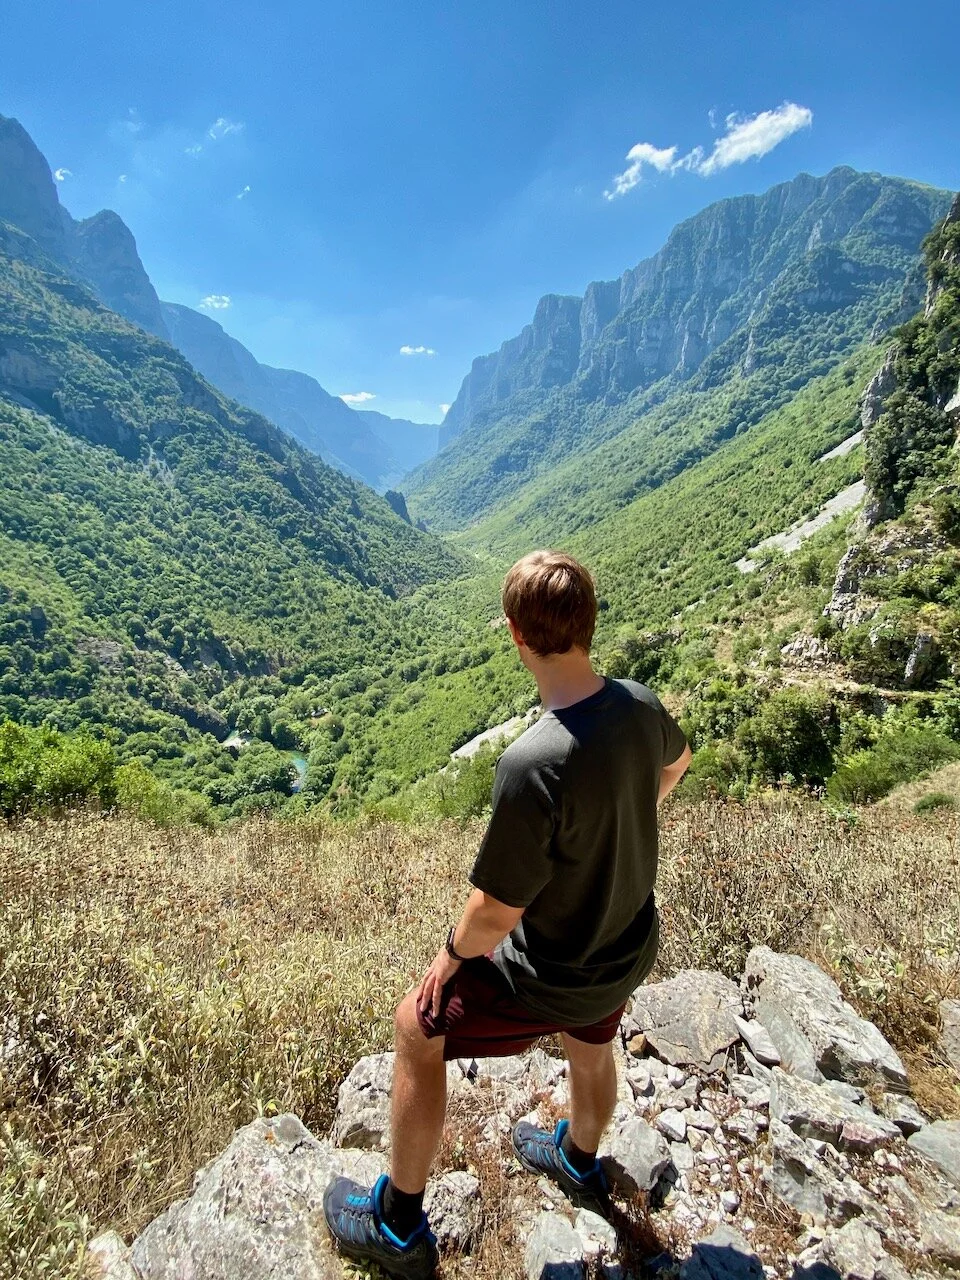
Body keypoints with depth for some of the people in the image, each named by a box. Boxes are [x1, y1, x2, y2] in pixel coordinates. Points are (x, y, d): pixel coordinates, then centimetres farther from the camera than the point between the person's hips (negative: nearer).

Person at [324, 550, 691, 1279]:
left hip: (554, 980, -6)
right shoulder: (640, 705, -16)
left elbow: (497, 911, -28)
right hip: (631, 949, 7)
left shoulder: (532, 765, -39)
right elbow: (677, 763, 8)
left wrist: (454, 952, -6)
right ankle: (580, 1163, 67)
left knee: (418, 1029, 15)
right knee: (591, 1052, 34)